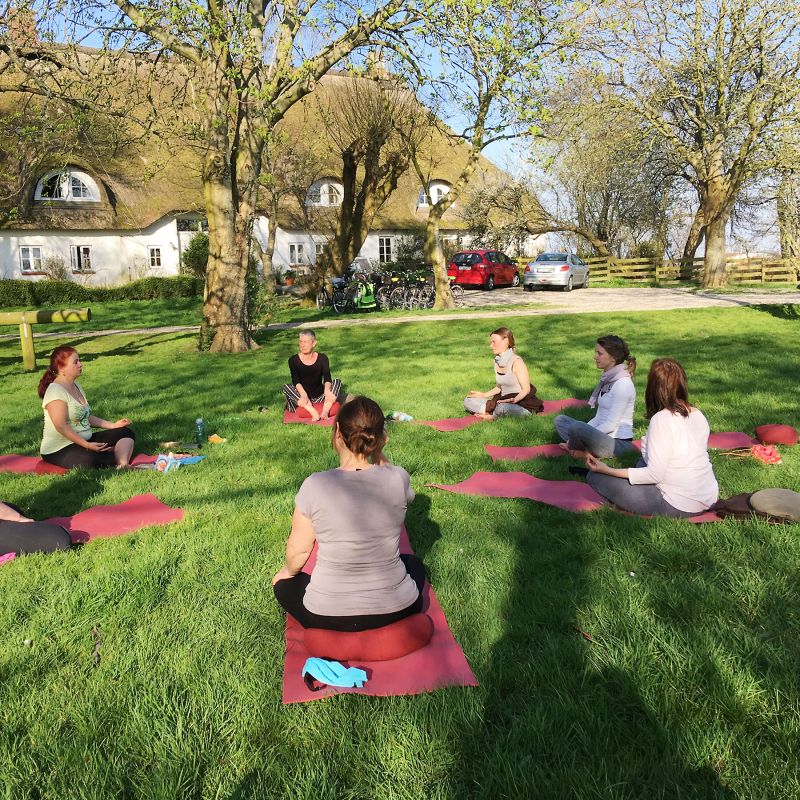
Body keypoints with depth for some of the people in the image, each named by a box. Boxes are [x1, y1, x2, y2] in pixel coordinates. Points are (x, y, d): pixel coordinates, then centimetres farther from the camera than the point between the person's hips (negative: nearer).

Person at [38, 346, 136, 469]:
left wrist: (113, 425, 10)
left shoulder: (76, 386, 13)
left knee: (127, 432, 0)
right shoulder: (55, 391, -16)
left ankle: (123, 466, -26)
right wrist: (87, 445, -27)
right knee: (95, 460, -40)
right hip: (59, 450, -10)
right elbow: (61, 426, -23)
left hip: (85, 440, 10)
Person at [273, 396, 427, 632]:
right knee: (413, 563, 36)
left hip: (327, 615, -2)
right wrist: (378, 452, -3)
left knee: (284, 583, 30)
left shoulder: (314, 485, -20)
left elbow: (298, 550, -5)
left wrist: (288, 571, 15)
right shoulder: (399, 478, -16)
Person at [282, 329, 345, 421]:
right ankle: (313, 412, -41)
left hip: (320, 396, 1)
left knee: (337, 382, -18)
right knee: (286, 387, -26)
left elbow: (327, 377, -13)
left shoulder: (322, 358, 2)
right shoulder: (294, 360, -2)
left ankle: (325, 411, -40)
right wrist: (303, 395, -38)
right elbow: (296, 380, -17)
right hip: (303, 398, -1)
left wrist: (327, 390, -36)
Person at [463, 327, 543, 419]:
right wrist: (483, 395, 9)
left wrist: (514, 400, -34)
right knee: (468, 401, 1)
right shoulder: (497, 361, 6)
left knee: (502, 408, -42)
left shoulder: (516, 362, -17)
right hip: (504, 400, 8)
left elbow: (526, 389, -17)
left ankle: (494, 416, -11)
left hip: (523, 404, -8)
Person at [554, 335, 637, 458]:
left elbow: (611, 424, -19)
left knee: (577, 427, -33)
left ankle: (585, 452, -4)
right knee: (560, 420, 9)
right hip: (603, 436, 10)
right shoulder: (608, 379, 11)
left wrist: (583, 433, -15)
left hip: (619, 443, -10)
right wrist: (581, 435, 3)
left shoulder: (623, 383, -17)